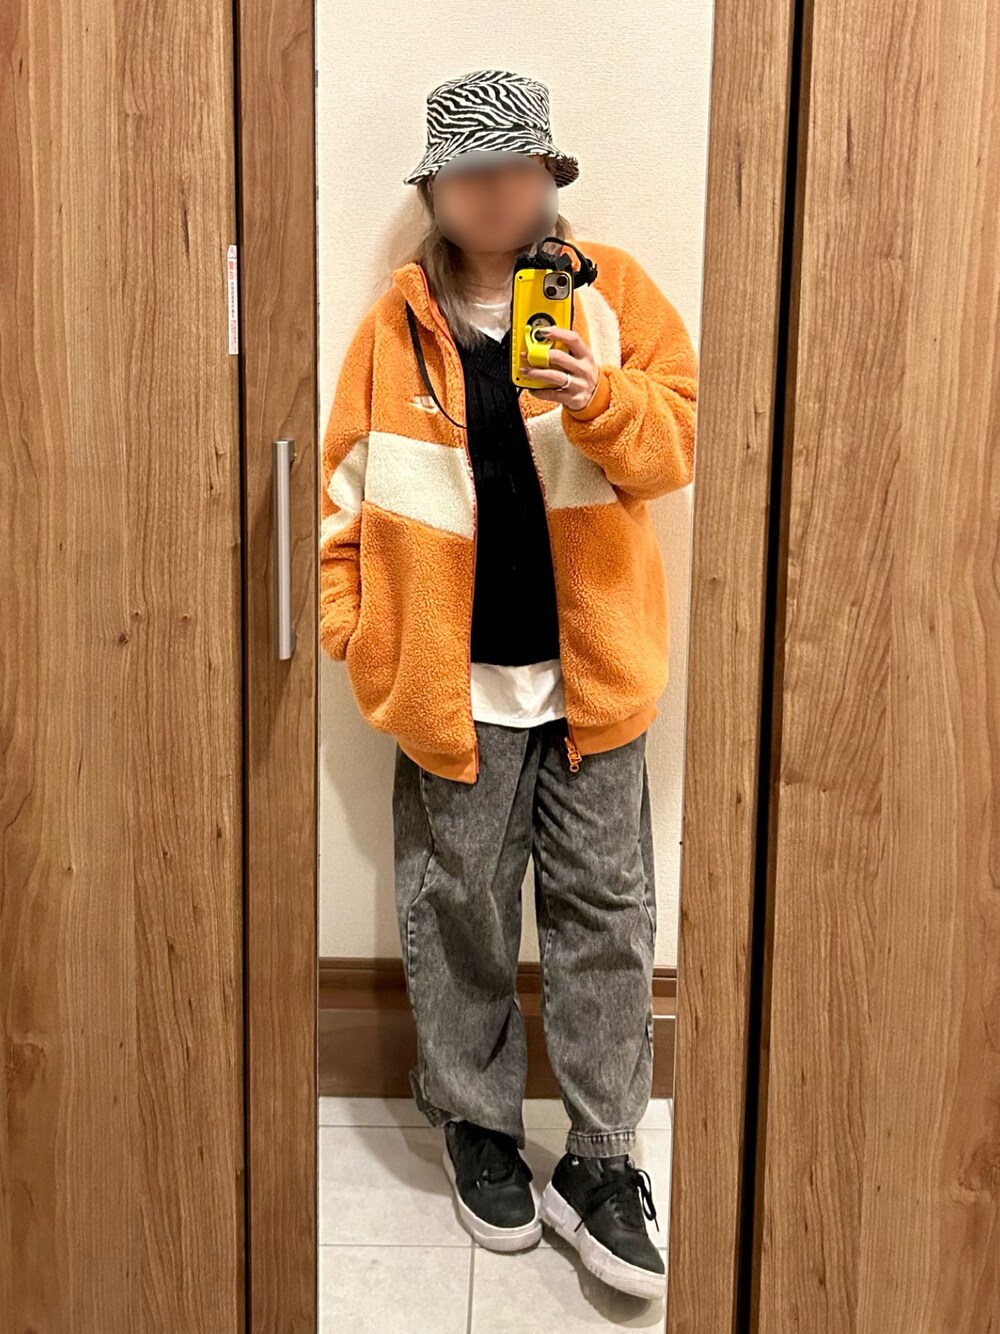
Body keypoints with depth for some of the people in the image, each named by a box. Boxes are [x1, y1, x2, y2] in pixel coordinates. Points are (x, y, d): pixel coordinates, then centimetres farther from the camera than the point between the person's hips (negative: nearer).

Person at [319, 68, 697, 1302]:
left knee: (605, 914, 7)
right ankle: (477, 1123, 33)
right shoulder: (397, 319, 3)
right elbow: (346, 480, 7)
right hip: (453, 677, 0)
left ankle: (598, 1161, 22)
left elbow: (677, 438, -4)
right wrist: (346, 623, 0)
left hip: (592, 668, 0)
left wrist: (599, 398, -23)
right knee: (458, 911, 11)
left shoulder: (611, 288, 2)